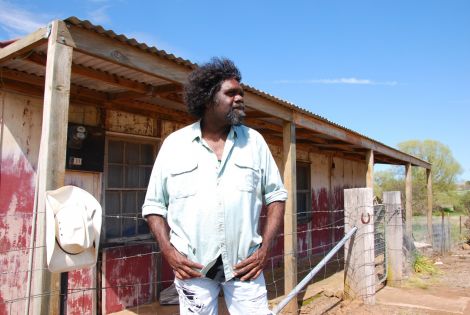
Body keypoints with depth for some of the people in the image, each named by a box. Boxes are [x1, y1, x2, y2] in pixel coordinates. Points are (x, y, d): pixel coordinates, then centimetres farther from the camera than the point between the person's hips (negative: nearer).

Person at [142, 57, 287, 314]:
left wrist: (265, 249, -4)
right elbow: (154, 205, 4)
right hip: (192, 264, 0)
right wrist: (169, 251, -7)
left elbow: (276, 195, 5)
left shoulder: (254, 141, 3)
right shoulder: (174, 144, 0)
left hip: (244, 262, 1)